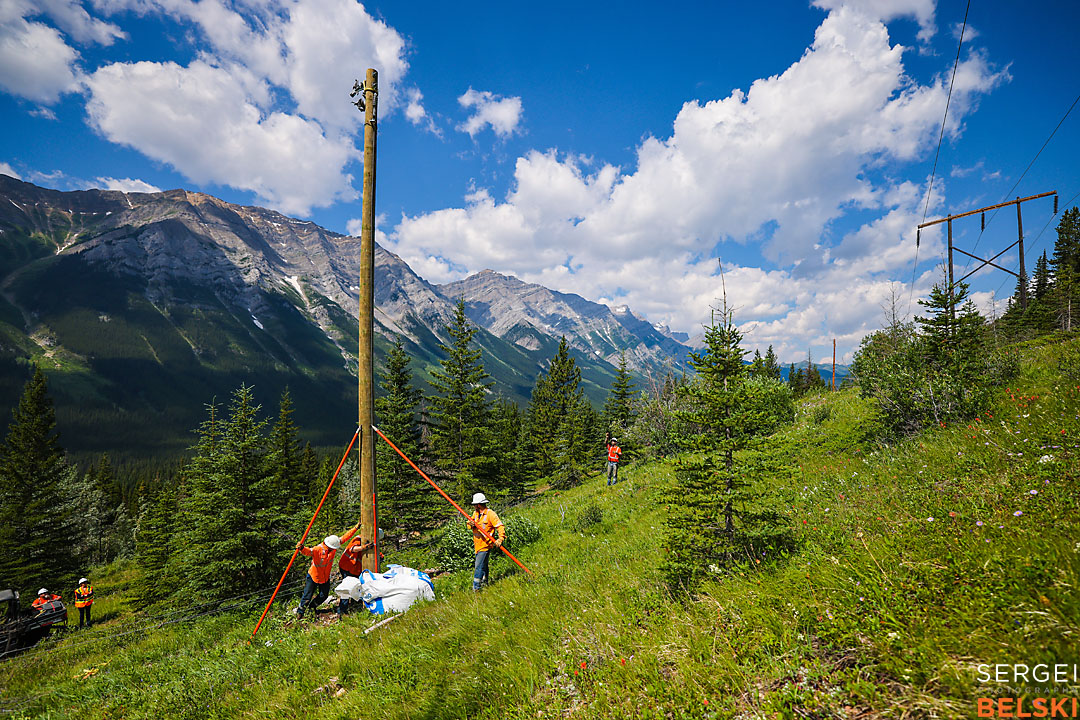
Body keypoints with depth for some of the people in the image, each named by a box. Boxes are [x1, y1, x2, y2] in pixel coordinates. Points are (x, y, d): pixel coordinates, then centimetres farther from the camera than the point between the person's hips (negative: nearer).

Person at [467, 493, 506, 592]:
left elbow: (500, 526, -17)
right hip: (477, 544, 8)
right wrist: (471, 524, -12)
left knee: (479, 567, -11)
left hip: (485, 545, -8)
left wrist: (500, 539, -29)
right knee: (483, 564, 24)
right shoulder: (475, 513, 7)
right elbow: (470, 524, 13)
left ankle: (476, 588, -7)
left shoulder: (490, 514, -15)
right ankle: (485, 581, 40)